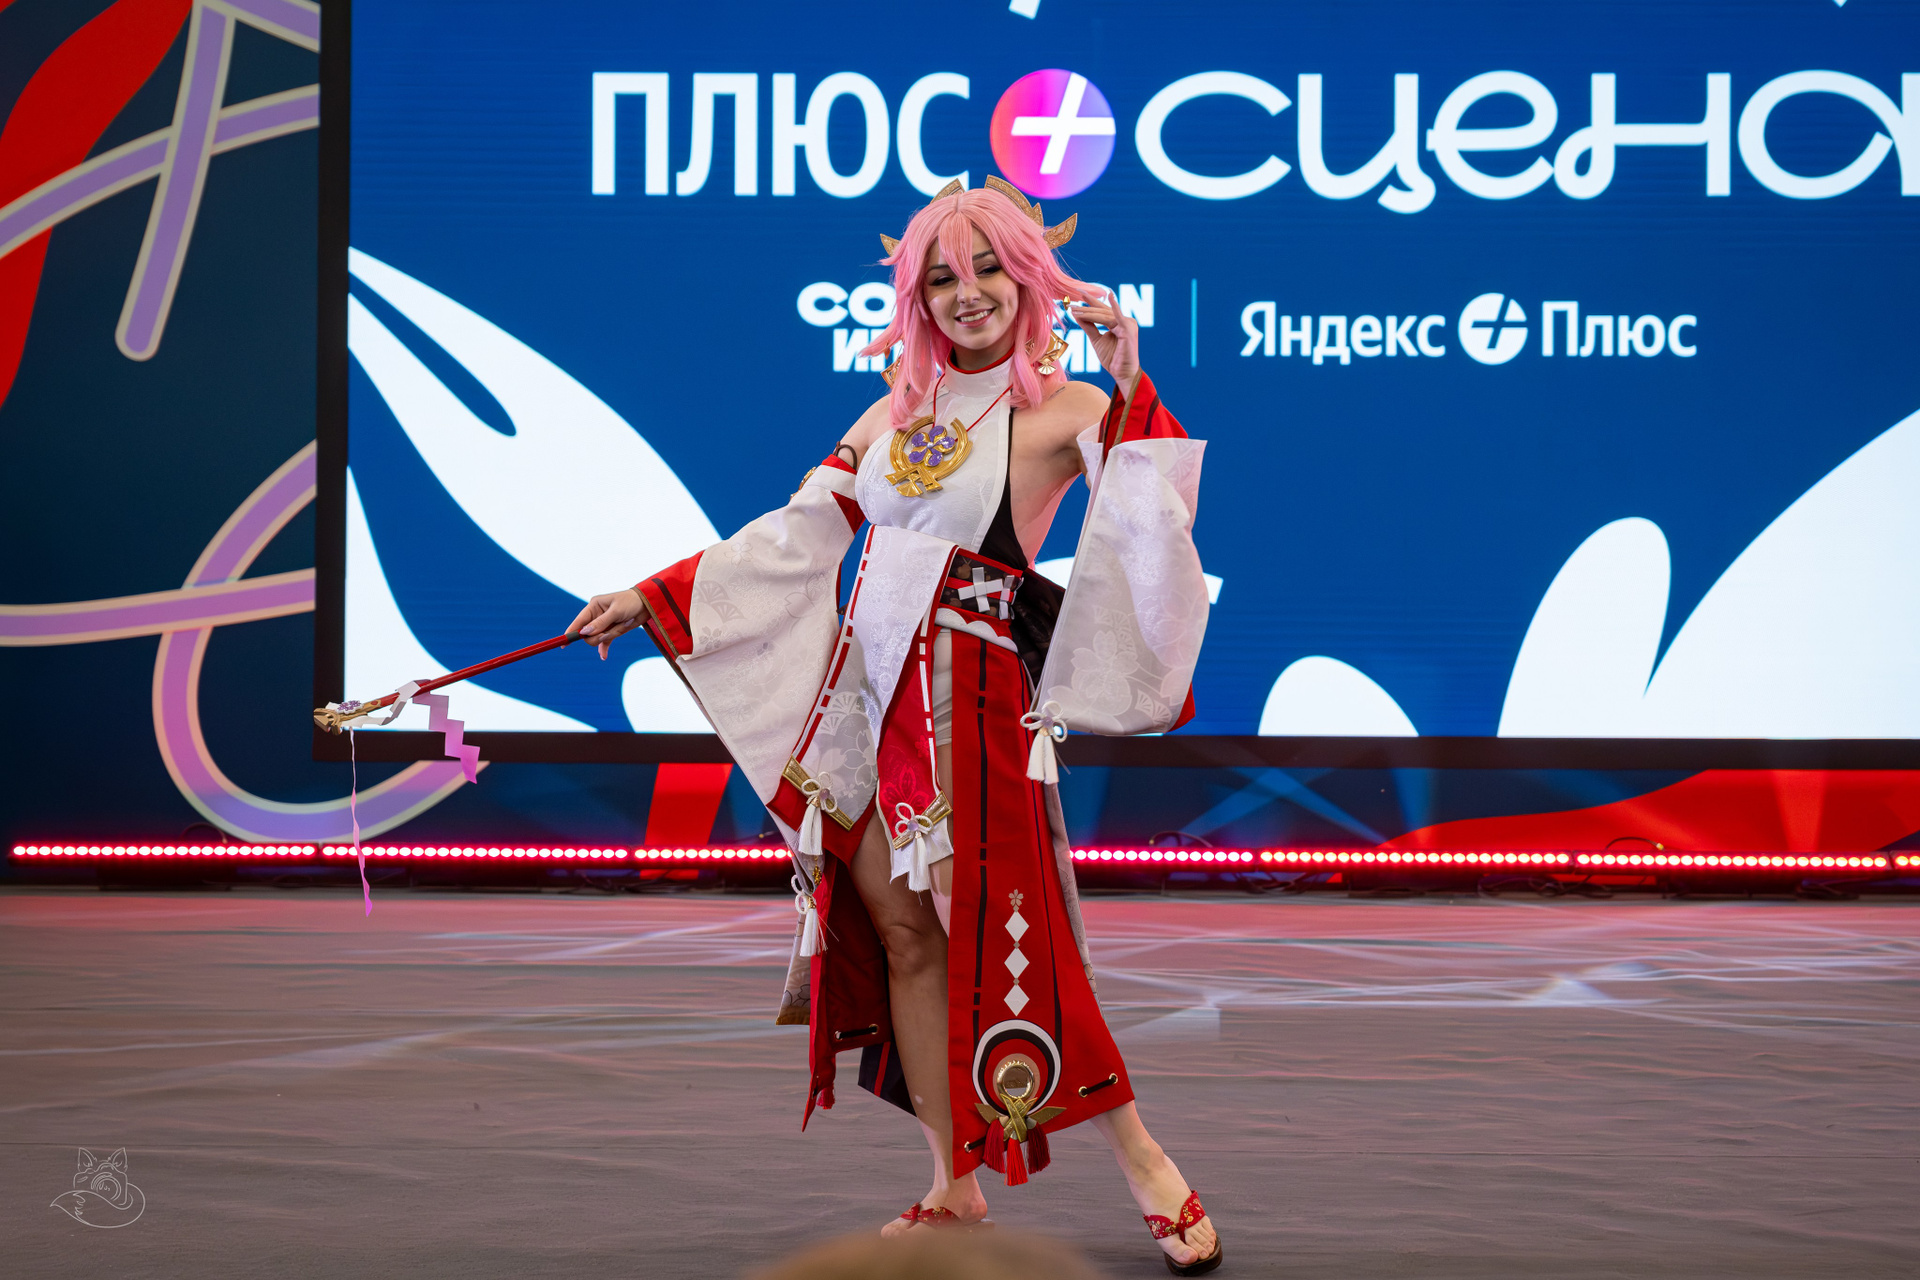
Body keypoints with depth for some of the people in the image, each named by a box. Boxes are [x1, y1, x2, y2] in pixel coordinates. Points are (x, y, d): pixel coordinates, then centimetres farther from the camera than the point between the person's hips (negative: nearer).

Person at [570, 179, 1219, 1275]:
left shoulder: (1062, 409, -4)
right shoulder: (897, 412, 12)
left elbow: (1146, 522, -21)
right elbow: (794, 539, 18)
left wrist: (1131, 390, -29)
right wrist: (650, 597, 19)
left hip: (971, 702, -6)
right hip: (867, 695, 6)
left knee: (997, 935, -8)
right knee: (903, 938, 6)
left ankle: (1145, 1165, 6)